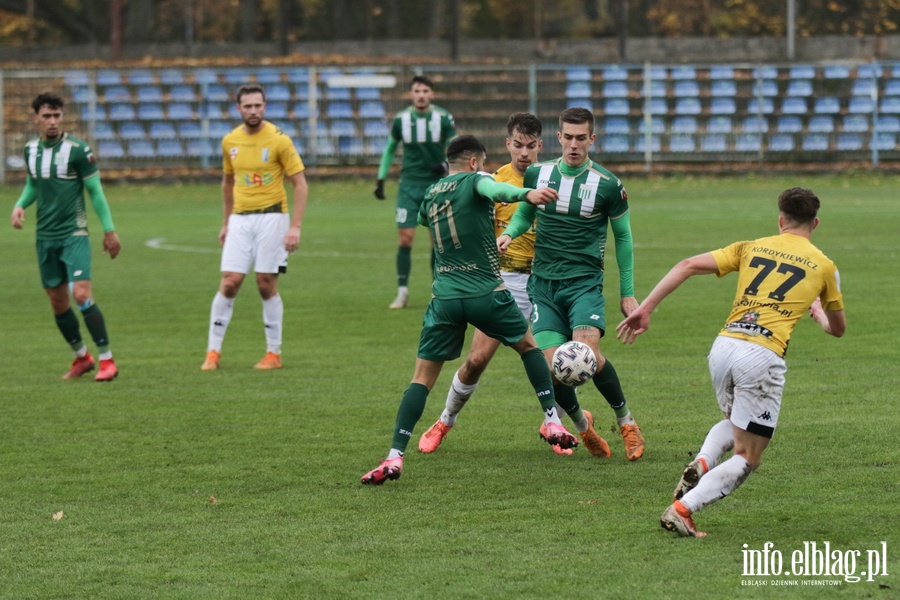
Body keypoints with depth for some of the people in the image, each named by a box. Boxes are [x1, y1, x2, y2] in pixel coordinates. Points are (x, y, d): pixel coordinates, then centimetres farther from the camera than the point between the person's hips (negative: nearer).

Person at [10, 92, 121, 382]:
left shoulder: (78, 149, -10)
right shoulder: (31, 149, 5)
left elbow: (95, 190, -5)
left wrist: (109, 230, -6)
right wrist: (20, 205, 0)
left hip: (74, 234, -6)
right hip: (45, 236, 6)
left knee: (82, 295, -18)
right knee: (58, 301, 9)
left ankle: (107, 360, -11)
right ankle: (81, 358, 26)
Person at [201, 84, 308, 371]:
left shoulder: (278, 140, -8)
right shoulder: (230, 142, 6)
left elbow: (300, 184, -7)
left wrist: (295, 227, -14)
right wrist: (226, 223, 20)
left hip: (271, 216, -3)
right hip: (240, 218, 3)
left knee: (267, 285, -2)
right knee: (229, 283, -5)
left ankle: (274, 353, 11)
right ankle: (213, 352, 1)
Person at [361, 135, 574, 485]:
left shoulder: (429, 195, 15)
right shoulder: (473, 180, -2)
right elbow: (494, 190, -28)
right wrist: (526, 194, -48)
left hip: (445, 297, 3)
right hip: (487, 293, -3)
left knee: (423, 375, 5)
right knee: (528, 345, 23)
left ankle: (395, 457, -9)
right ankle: (553, 424, 19)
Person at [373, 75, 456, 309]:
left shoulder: (444, 118, -6)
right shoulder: (401, 120, -1)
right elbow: (390, 149, 13)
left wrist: (446, 165, -20)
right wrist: (381, 179, 9)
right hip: (409, 184, 1)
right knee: (405, 238, -6)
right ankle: (402, 292, 0)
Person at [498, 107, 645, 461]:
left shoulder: (608, 185, -3)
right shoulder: (537, 175, 4)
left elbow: (623, 237, 8)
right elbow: (525, 213, 21)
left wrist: (627, 293, 8)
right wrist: (509, 233, -2)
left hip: (585, 282, -3)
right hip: (543, 283, 3)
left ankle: (625, 421, 0)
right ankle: (581, 424, 19)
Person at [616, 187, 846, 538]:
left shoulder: (751, 248, 17)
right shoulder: (823, 266, 13)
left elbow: (689, 266, 5)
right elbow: (837, 328, 26)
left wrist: (645, 308, 6)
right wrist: (817, 310, 49)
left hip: (724, 346, 4)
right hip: (763, 356, -4)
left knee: (734, 423, 33)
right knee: (746, 459, 5)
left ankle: (701, 464, 2)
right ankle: (682, 509, -13)